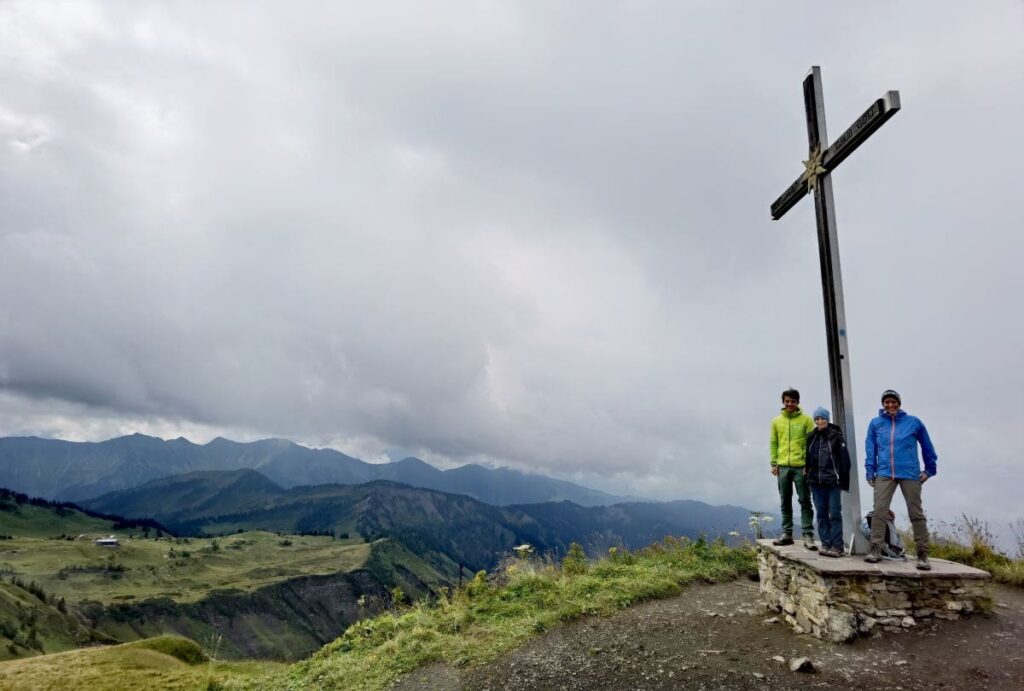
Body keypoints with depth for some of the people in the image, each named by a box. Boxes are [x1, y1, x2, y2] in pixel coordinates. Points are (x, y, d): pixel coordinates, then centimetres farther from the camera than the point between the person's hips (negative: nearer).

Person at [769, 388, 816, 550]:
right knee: (785, 503, 9)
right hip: (782, 467, 3)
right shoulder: (777, 421, 11)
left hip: (801, 467, -3)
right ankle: (786, 533, 16)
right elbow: (773, 443, 11)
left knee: (805, 501, 0)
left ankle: (808, 535, 3)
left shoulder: (806, 419, 2)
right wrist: (774, 463, 4)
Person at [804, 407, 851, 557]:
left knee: (834, 513, -4)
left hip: (833, 481, -5)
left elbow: (844, 459, -6)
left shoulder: (836, 436, -3)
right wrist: (807, 472, 10)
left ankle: (837, 546, -1)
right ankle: (825, 544, 12)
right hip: (816, 482, 5)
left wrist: (844, 480, -9)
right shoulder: (811, 437, 11)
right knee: (821, 514, 7)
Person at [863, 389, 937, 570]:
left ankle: (922, 554, 11)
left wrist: (929, 469, 13)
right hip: (884, 474, 0)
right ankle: (875, 549, -3)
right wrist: (870, 471, 4)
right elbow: (870, 449, 8)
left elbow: (927, 446, 13)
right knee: (879, 511, -7)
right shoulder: (875, 424, 7)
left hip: (910, 474, 0)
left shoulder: (913, 422, 4)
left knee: (916, 514, 4)